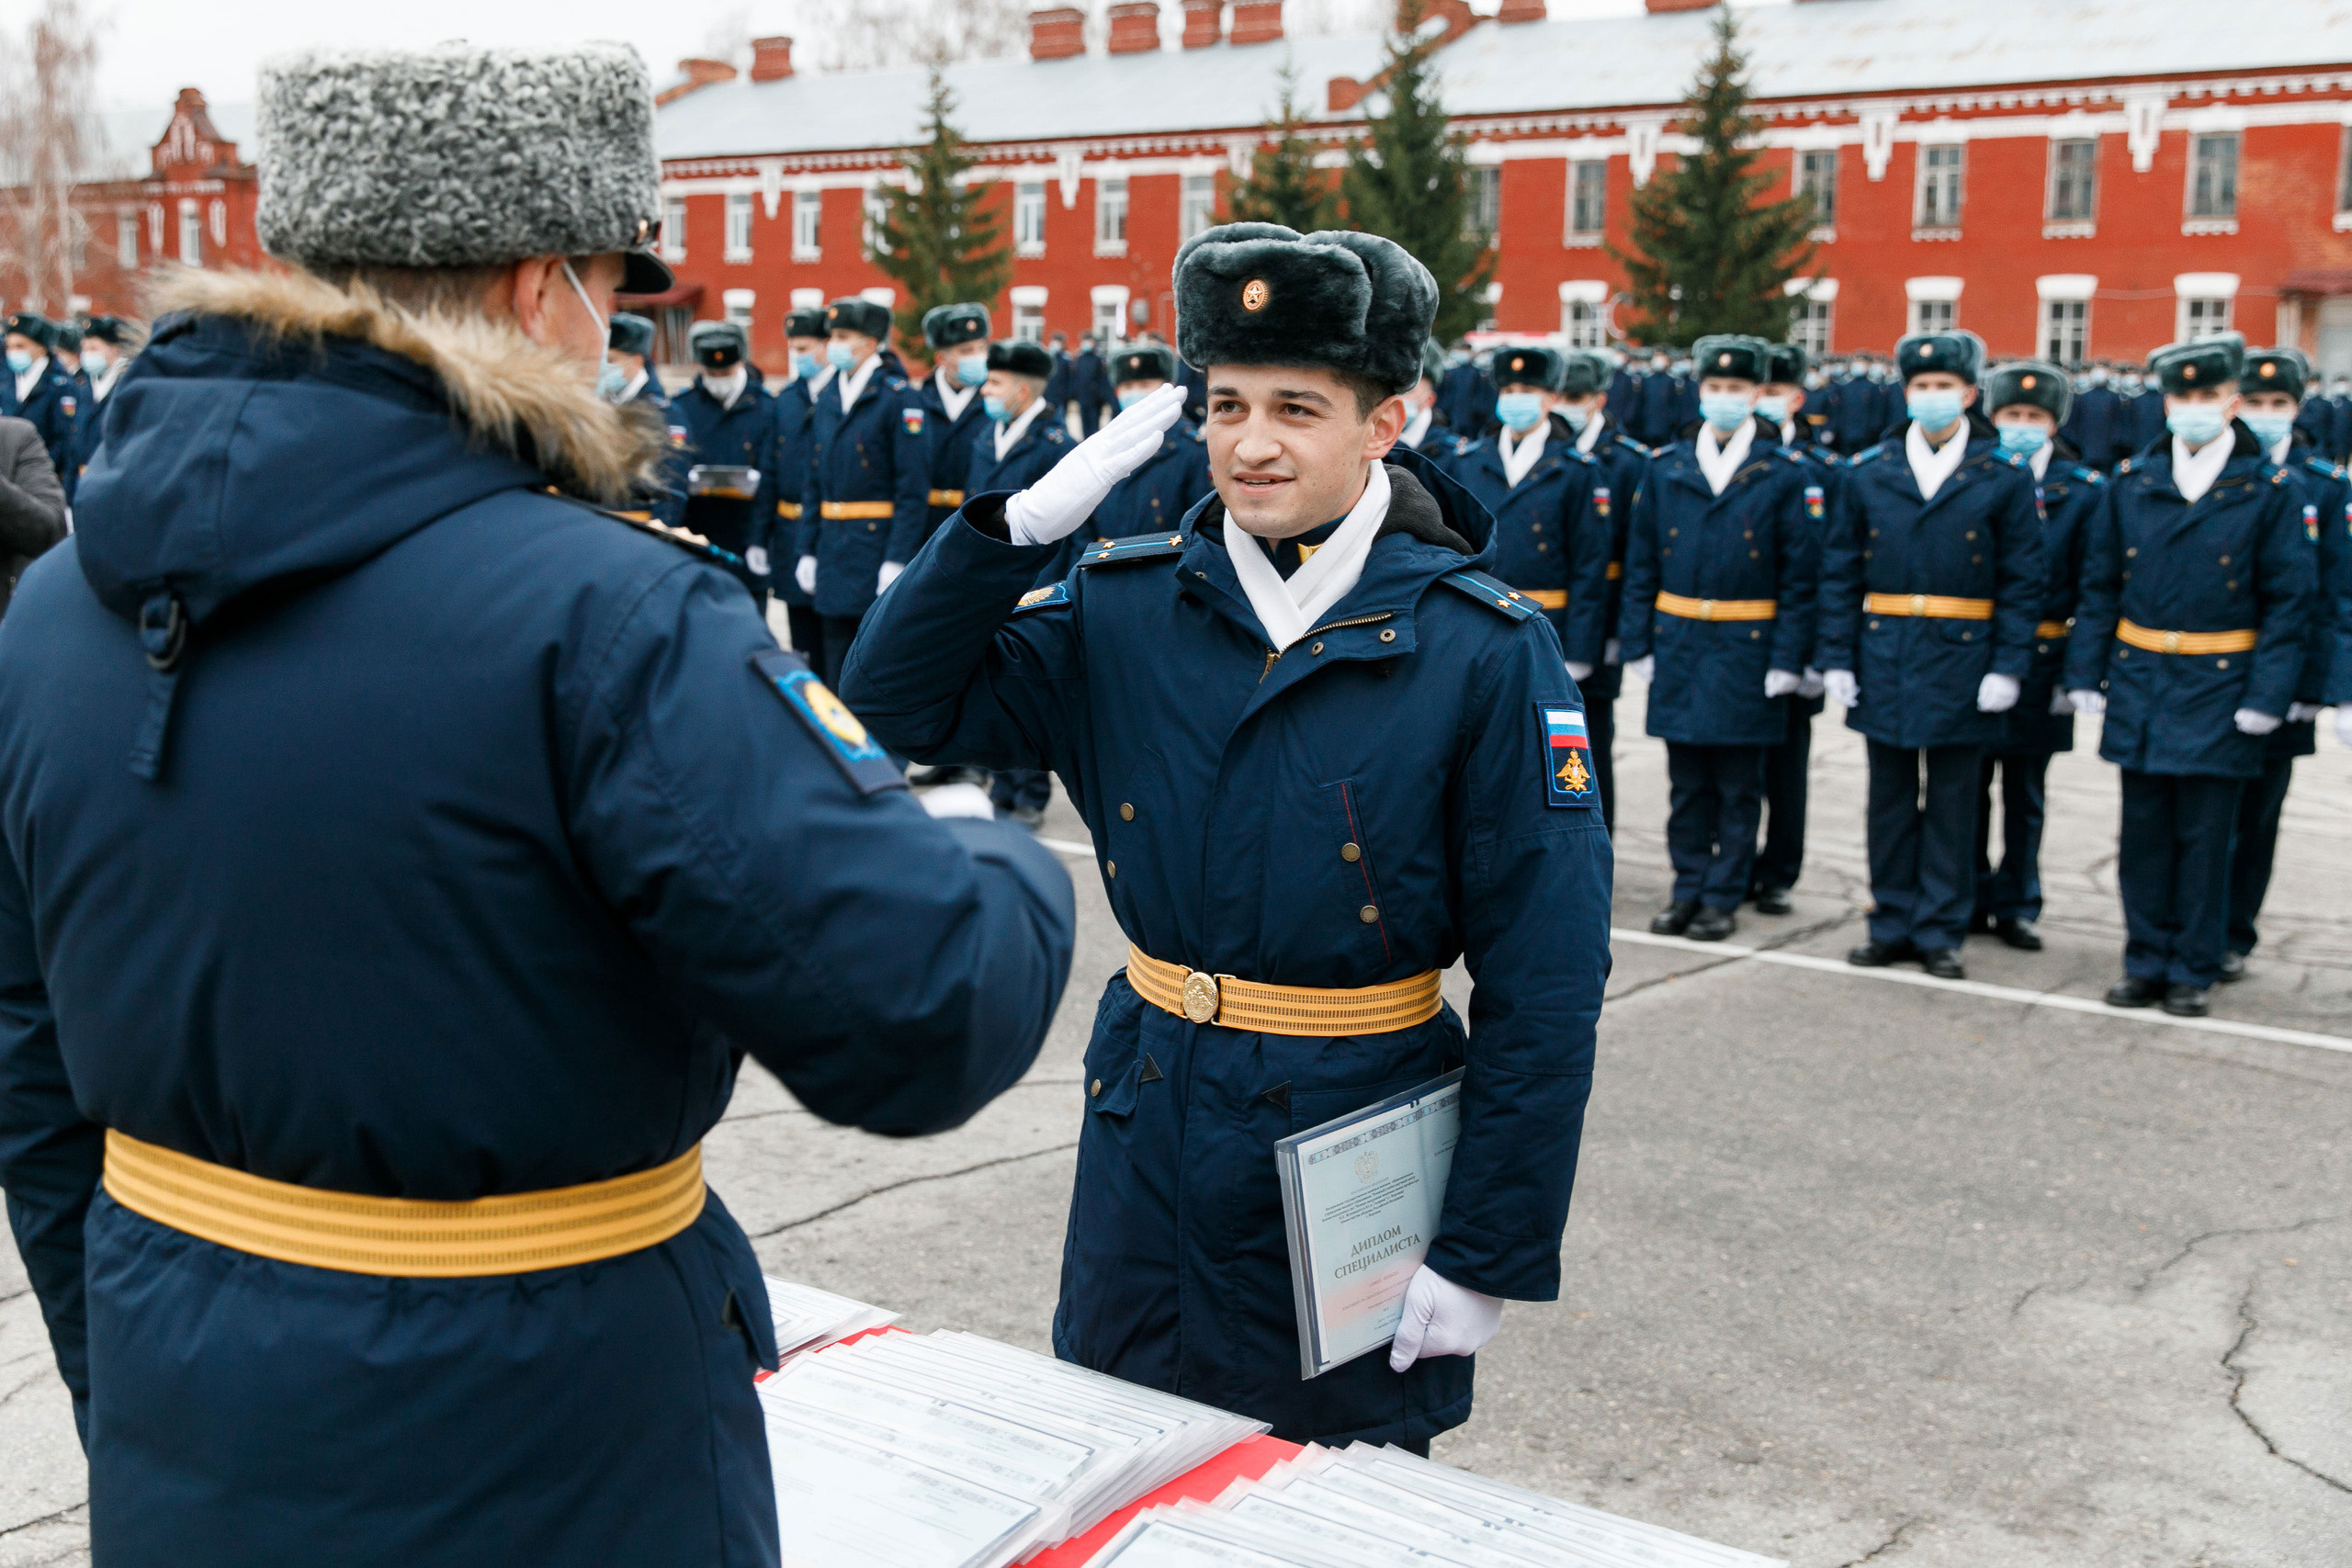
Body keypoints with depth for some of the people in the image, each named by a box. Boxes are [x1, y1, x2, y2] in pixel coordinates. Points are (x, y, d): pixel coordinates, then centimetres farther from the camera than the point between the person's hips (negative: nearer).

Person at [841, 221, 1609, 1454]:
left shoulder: (1484, 653, -13)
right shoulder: (1125, 609, -1)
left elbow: (1545, 987, -12)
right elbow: (897, 705, -3)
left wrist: (1490, 1252, -12)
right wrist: (1021, 523, -15)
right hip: (1146, 1140, 4)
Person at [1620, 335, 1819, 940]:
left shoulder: (1784, 474, -1)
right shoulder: (1666, 468, 6)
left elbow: (1800, 576, -2)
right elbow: (1640, 565, 9)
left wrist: (1787, 659, -7)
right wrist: (1639, 645, 4)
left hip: (1746, 647, -2)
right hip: (1678, 645, 2)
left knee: (1738, 783, 5)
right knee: (1687, 780, 9)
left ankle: (1724, 896, 14)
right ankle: (1689, 887, 19)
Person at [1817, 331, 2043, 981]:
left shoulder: (2004, 477, 0)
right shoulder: (1868, 473, 5)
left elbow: (2022, 582, 0)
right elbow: (1840, 573, 7)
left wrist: (2009, 665, -8)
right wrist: (1836, 658, 0)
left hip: (1962, 660, -2)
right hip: (1885, 659, 2)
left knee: (1952, 805, 5)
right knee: (1891, 801, 9)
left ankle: (1941, 933, 14)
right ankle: (1893, 925, 19)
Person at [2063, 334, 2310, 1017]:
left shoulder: (2270, 490, -2)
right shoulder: (2132, 483, 5)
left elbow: (2290, 600, -2)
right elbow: (2100, 585, 9)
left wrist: (2267, 695, -10)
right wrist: (2086, 673, 3)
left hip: (2218, 686, -2)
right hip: (2138, 682, 3)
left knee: (2203, 838, 3)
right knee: (2144, 833, 8)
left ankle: (2192, 972, 14)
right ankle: (2146, 962, 19)